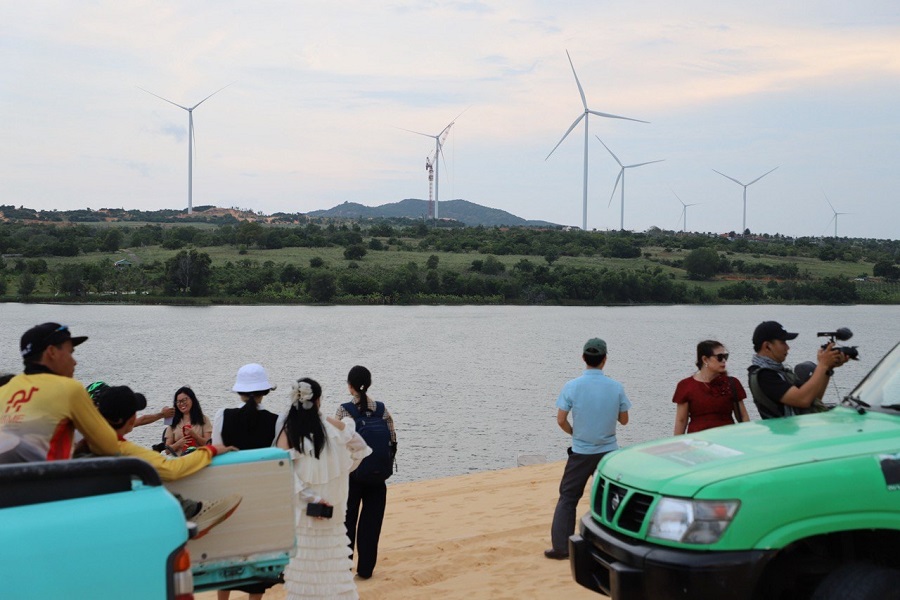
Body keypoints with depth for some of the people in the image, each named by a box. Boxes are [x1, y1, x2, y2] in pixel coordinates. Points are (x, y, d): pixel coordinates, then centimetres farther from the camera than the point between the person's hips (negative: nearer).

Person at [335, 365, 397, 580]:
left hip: (351, 474, -2)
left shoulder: (344, 411, -11)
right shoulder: (382, 409, -2)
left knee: (348, 521, 11)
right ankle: (365, 568, 15)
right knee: (372, 521, 11)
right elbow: (393, 443, 1)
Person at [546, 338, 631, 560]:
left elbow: (560, 420, -8)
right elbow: (624, 420, 2)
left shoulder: (572, 386, -11)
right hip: (608, 451, 1)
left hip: (581, 452, -1)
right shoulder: (616, 387, -8)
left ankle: (561, 546, 7)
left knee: (568, 498, 9)